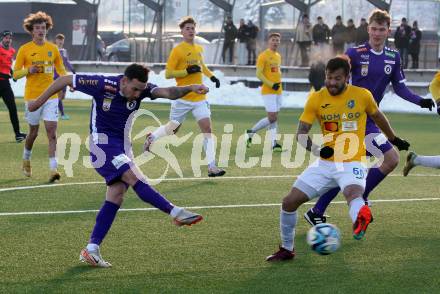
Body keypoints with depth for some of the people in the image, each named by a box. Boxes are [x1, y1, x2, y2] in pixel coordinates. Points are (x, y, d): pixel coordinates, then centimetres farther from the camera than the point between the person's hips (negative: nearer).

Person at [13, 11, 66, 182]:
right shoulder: (24, 49, -2)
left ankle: (53, 169, -13)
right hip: (32, 96, -1)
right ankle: (26, 160, 36)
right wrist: (29, 70, -19)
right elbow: (16, 74, 0)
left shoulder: (53, 48, 6)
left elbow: (60, 69, 16)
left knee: (52, 131, -10)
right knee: (33, 132, 9)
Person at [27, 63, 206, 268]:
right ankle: (177, 213, -21)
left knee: (116, 196, -1)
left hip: (122, 146, 6)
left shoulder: (141, 89, -8)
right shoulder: (102, 85, -19)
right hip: (102, 142, -6)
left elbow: (168, 93, -23)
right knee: (135, 178, -22)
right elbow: (65, 80, -8)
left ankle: (91, 250, 0)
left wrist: (189, 88, -43)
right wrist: (39, 101, 0)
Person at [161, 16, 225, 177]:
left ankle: (211, 166, -15)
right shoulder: (177, 50, -9)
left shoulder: (199, 49, 11)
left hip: (199, 98, 5)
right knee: (172, 129, 8)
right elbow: (168, 74, -12)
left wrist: (211, 76, 16)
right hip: (182, 98, -4)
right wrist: (187, 71, -22)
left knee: (207, 128, -10)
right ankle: (152, 137, 41)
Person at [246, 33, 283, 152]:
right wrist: (271, 85, -20)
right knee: (272, 117, -12)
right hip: (268, 91, -8)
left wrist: (279, 83, 9)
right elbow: (258, 74, -15)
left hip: (278, 91, 8)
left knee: (274, 117, 6)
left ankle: (274, 143, 7)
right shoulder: (263, 56, -10)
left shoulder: (278, 56, 15)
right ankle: (251, 132, 4)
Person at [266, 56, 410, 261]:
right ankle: (287, 250, 19)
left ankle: (360, 221, -70)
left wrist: (394, 140, 32)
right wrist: (316, 149, -25)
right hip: (325, 164, 3)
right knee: (289, 202, -2)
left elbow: (377, 117, 18)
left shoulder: (362, 95, -3)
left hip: (352, 163, -3)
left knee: (353, 193, -37)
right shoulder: (316, 99, -2)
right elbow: (301, 133, -4)